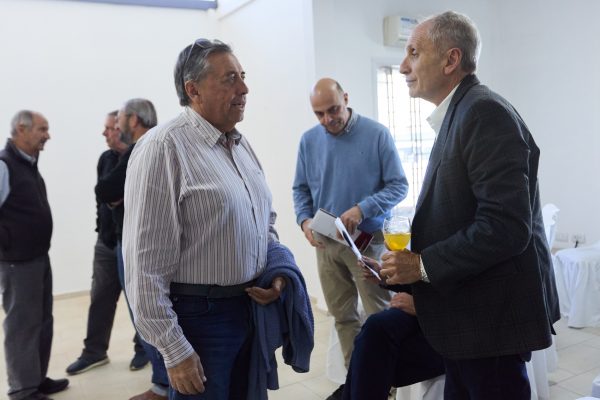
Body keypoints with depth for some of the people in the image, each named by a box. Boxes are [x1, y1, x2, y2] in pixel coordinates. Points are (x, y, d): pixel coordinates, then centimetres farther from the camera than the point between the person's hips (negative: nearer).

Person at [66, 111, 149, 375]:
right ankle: (94, 352, 27)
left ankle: (143, 349, 26)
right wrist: (101, 226, 10)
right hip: (106, 242, 6)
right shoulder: (106, 159, 6)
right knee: (100, 299, 13)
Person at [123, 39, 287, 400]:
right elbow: (146, 264, -18)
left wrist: (277, 273, 1)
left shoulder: (242, 144, 8)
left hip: (253, 307, 8)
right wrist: (175, 352, -16)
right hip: (200, 316, -7)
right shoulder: (164, 148, -17)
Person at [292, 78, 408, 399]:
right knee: (343, 316, 12)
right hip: (326, 242, 4)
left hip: (369, 239, -4)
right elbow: (301, 189, 9)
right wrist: (305, 220, -10)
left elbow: (398, 186, -8)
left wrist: (362, 209, -21)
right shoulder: (308, 140, 4)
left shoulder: (377, 134, -8)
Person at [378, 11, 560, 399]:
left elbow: (506, 226, -25)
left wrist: (423, 266, -18)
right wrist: (407, 269, 8)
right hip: (470, 315, 9)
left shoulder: (485, 112, -18)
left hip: (492, 318, -9)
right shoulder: (459, 114, 12)